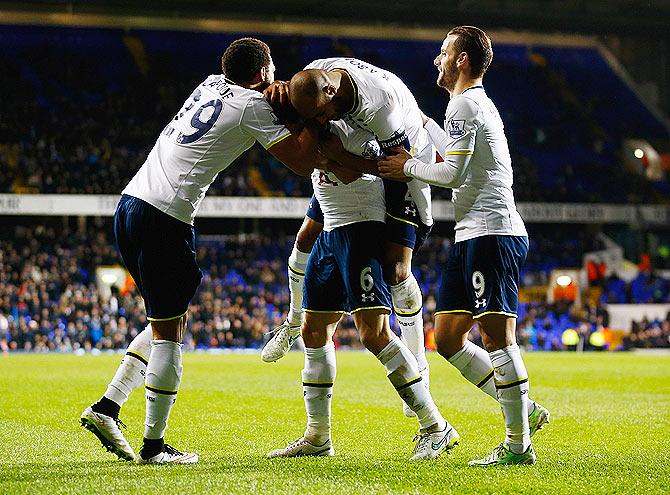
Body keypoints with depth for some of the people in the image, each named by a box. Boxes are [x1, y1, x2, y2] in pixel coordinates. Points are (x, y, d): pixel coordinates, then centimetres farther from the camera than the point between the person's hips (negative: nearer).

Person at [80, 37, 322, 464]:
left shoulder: (212, 85, 18)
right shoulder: (253, 105, -5)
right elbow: (301, 161, -4)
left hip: (130, 203, 8)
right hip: (164, 216, -8)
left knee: (168, 320, 19)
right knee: (169, 330, 0)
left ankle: (107, 408, 14)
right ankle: (154, 445, 4)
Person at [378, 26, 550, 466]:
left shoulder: (465, 104, -8)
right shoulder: (479, 104, 23)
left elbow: (453, 173, -15)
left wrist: (408, 167, 1)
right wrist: (422, 122, 49)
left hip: (492, 233, -10)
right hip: (473, 236, 10)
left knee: (497, 336, -11)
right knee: (448, 337, 9)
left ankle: (518, 445, -9)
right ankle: (526, 412, 11)